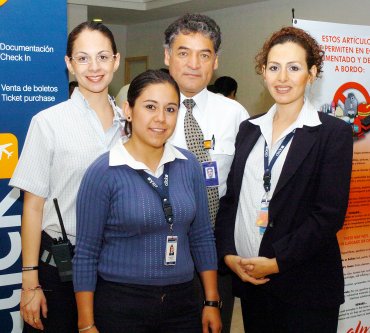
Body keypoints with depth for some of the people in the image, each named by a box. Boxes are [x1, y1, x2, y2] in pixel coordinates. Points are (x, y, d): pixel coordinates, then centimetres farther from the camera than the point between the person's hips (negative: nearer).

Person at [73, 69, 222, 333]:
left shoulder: (188, 164, 1)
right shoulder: (103, 172, -11)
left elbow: (202, 237, 7)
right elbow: (86, 253, -7)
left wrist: (212, 302, 6)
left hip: (181, 302, 4)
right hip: (120, 306, -4)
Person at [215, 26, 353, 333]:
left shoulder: (334, 133, -5)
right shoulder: (249, 129, 10)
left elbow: (329, 214, -11)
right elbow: (230, 197, 9)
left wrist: (276, 262, -14)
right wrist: (228, 254, -4)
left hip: (305, 286, -4)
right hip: (248, 279, 4)